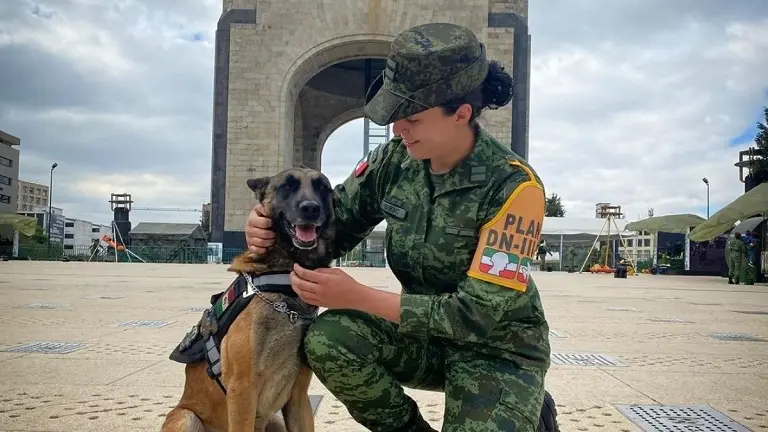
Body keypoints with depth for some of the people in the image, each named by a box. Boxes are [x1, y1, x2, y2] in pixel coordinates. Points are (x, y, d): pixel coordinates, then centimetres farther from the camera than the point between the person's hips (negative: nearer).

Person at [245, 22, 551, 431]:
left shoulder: (512, 186, -24)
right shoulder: (394, 159, -10)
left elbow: (480, 312, -27)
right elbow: (334, 225, 3)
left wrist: (359, 296, -30)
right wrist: (273, 229, -21)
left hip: (499, 345, -4)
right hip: (427, 330, 4)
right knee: (328, 339, -23)